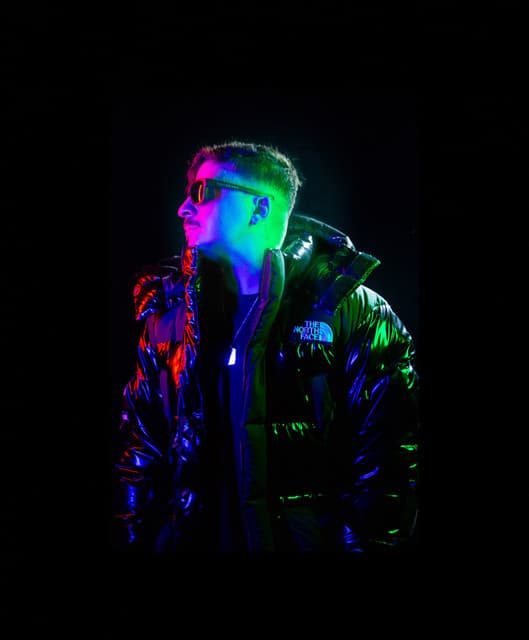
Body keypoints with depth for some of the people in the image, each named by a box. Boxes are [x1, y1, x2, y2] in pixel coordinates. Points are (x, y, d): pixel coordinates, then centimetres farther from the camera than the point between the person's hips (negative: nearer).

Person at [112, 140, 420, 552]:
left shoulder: (346, 308, -6)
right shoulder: (168, 310, 7)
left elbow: (390, 456, -11)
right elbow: (140, 441, 8)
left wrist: (366, 543, -17)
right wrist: (130, 538, 2)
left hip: (308, 536, -3)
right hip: (191, 537, 4)